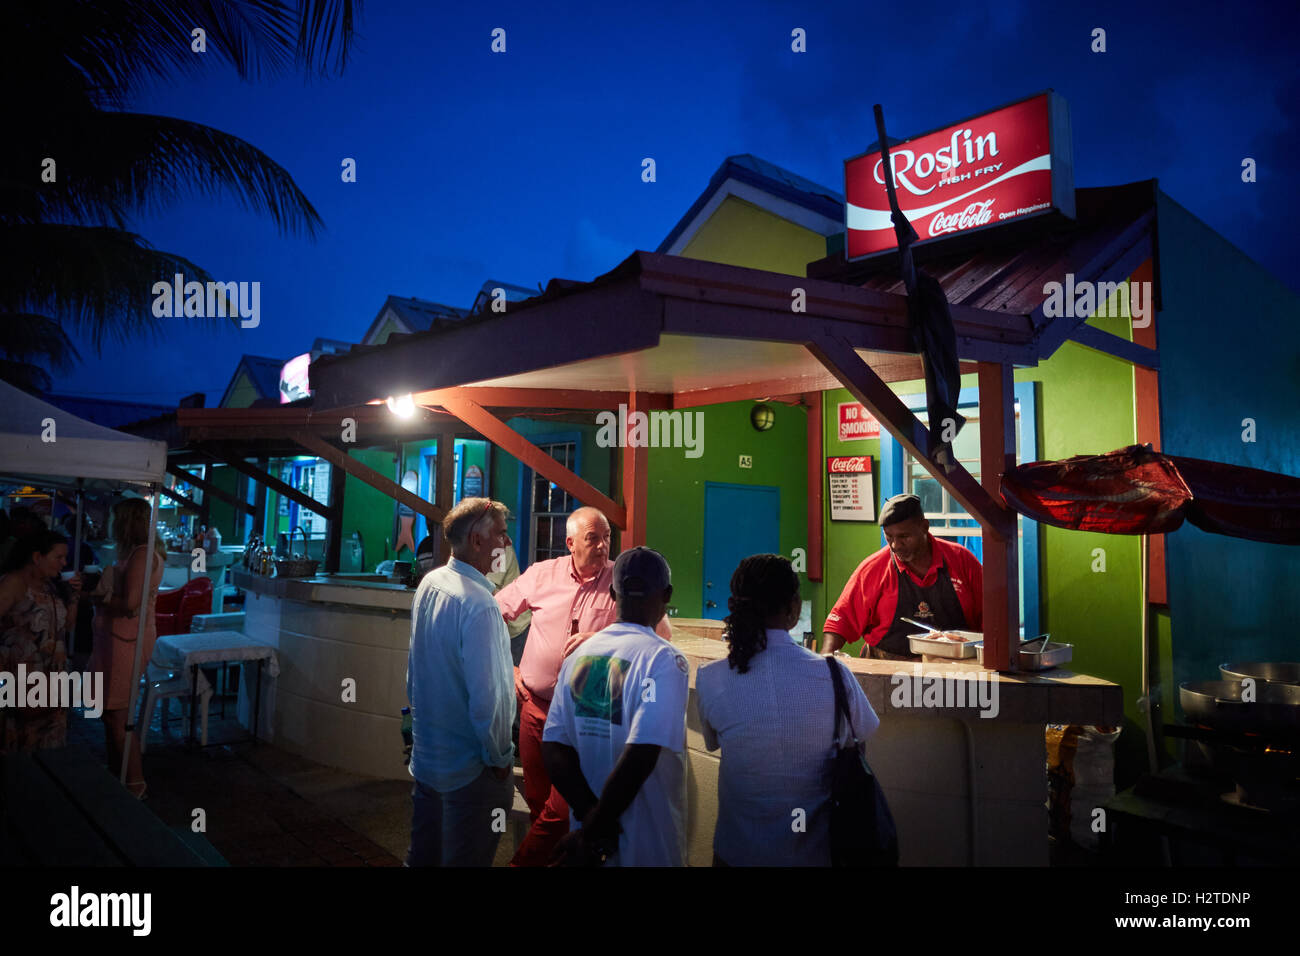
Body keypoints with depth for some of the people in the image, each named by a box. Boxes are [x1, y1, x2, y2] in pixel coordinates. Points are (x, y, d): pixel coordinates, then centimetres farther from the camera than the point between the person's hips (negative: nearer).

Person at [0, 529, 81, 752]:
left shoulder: (51, 584, 9)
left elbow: (67, 623, 15)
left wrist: (74, 595, 1)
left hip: (52, 677, 7)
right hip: (20, 679, -7)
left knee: (49, 739, 12)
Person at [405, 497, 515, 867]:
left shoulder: (429, 583, 1)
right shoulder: (478, 604, -25)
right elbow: (486, 697, -26)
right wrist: (501, 758, -11)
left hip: (425, 756, 8)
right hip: (471, 771, -8)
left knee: (422, 856, 21)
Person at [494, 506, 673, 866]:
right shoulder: (542, 574, 0)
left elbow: (662, 633, -15)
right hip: (535, 705, 3)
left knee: (562, 810, -2)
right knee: (538, 802, 16)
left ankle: (524, 860, 21)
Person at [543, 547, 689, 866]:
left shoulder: (579, 655, -1)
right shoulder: (663, 659, -18)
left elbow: (553, 749, -5)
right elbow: (640, 756, -25)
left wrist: (589, 814, -11)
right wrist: (593, 831, -16)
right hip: (648, 847, -5)